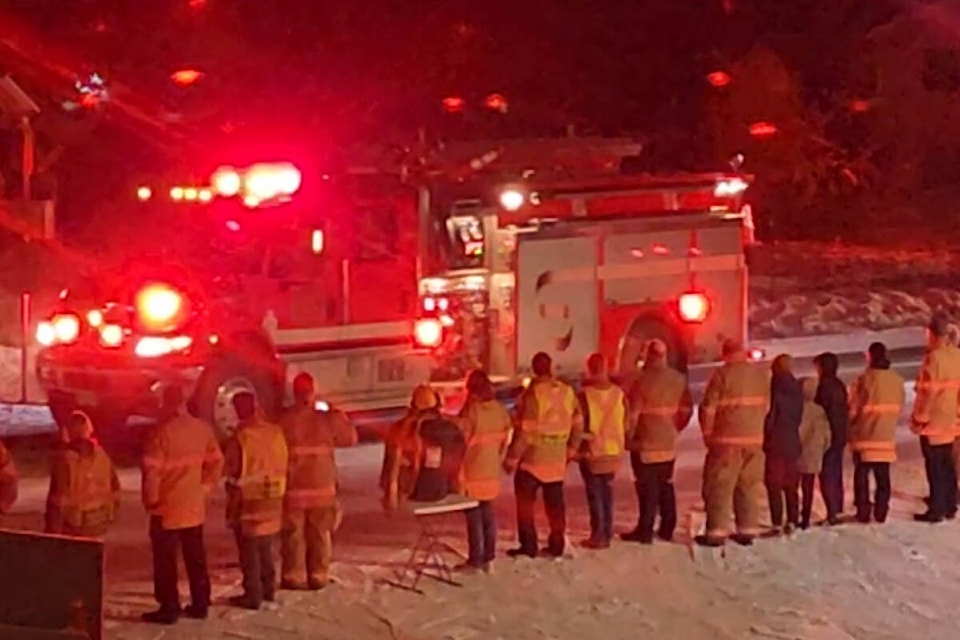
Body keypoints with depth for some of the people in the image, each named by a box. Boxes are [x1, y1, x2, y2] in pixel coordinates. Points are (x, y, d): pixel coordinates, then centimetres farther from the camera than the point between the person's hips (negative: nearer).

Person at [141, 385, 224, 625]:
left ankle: (169, 609, 4)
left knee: (165, 560, 2)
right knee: (196, 559, 15)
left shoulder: (163, 432, -18)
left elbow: (152, 470, -19)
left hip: (167, 508, -6)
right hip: (195, 506, 6)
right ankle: (200, 605, 20)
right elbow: (216, 461, 8)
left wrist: (150, 499, -7)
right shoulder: (203, 429, 1)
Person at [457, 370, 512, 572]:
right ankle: (489, 559, 20)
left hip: (472, 471, -6)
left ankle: (475, 561, 6)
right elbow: (506, 436, 6)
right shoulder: (499, 410, 1)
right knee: (487, 512, 16)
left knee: (474, 515, 2)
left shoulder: (471, 410, -16)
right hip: (492, 470, 6)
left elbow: (462, 439, -15)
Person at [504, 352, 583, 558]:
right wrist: (572, 448, 22)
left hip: (532, 458, -5)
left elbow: (524, 430, -18)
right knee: (555, 503, 14)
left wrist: (512, 457, -12)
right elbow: (578, 423, 8)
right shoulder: (567, 392, 0)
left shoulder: (532, 394, -17)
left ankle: (528, 546, 1)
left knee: (525, 501, 4)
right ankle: (557, 544, 17)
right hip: (557, 458, 5)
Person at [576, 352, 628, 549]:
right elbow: (626, 423, 4)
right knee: (607, 492, 18)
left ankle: (598, 535, 3)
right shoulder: (619, 393, -3)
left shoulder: (585, 395, -16)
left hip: (592, 452, -4)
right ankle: (607, 532, 23)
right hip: (614, 451, 4)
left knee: (595, 494, 4)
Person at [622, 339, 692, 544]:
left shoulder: (642, 380, -16)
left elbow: (633, 414, -15)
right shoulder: (678, 379, 3)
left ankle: (645, 531, 0)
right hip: (669, 443, 6)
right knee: (666, 485, 15)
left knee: (647, 488, -2)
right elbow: (687, 409, 9)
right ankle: (667, 529, 20)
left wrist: (628, 438, -3)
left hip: (646, 444, -6)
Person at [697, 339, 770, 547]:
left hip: (727, 440, -5)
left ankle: (716, 532, -3)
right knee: (749, 486, 12)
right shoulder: (760, 374, 5)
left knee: (719, 486, -1)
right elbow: (766, 405, 10)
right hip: (755, 439, 5)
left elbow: (708, 408, -11)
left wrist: (708, 434, 2)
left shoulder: (722, 374, -11)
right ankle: (748, 530, 13)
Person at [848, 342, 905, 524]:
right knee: (883, 476, 11)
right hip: (887, 436, 4)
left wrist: (849, 429, 6)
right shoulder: (897, 380, -1)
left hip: (864, 436, -4)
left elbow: (853, 409, -10)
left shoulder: (864, 380, -15)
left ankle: (863, 512, 5)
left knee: (862, 475, 6)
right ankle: (881, 512, 12)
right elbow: (899, 407, 7)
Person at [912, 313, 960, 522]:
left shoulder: (933, 357, -19)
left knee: (935, 466, -3)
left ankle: (936, 510, 0)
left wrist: (919, 417, -12)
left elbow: (928, 391, -20)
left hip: (933, 421, -8)